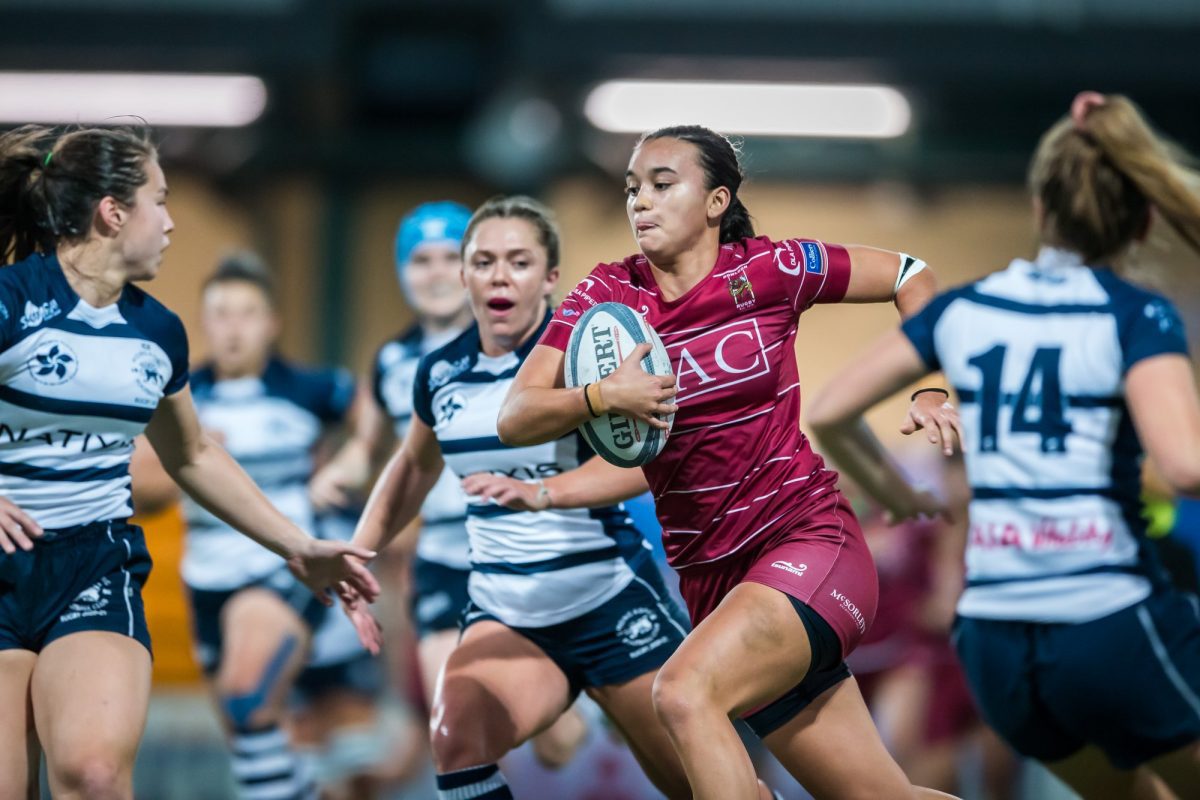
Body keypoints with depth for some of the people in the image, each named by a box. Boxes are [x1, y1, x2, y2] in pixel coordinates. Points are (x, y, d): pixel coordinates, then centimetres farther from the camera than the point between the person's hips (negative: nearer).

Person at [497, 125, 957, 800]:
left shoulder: (767, 269, -6)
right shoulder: (607, 294, 2)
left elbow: (908, 275, 7)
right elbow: (515, 419, -6)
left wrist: (928, 393, -1)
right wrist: (600, 397, -24)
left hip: (809, 541, -4)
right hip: (711, 579, 4)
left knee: (685, 692, -31)